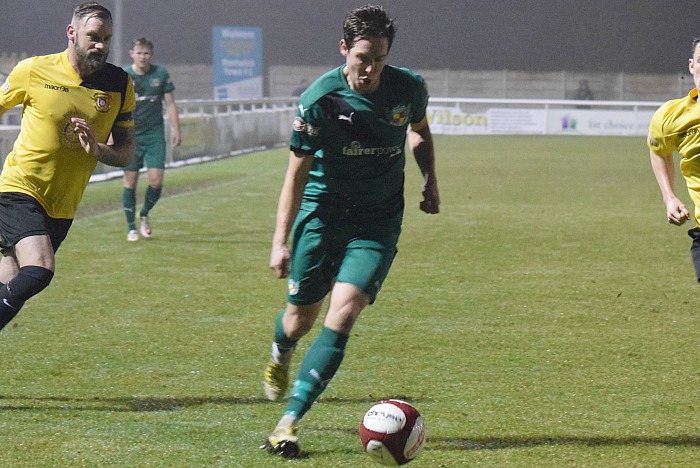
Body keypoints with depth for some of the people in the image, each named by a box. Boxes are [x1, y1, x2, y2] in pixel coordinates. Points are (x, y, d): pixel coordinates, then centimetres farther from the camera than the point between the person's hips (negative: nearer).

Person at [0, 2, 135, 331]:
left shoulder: (119, 85, 0)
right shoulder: (34, 71, -9)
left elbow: (126, 153, 3)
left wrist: (97, 149, -18)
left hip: (63, 205, 5)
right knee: (39, 269, -27)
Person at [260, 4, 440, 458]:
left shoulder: (409, 88, -7)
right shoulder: (319, 100, -16)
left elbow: (420, 131, 17)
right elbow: (297, 172, -10)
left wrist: (430, 179, 3)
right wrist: (280, 241, -14)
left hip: (378, 223, 1)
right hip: (323, 212, -1)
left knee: (343, 312, -16)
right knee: (301, 315, 7)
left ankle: (291, 420, -17)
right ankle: (281, 355, 47)